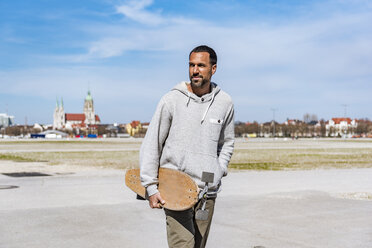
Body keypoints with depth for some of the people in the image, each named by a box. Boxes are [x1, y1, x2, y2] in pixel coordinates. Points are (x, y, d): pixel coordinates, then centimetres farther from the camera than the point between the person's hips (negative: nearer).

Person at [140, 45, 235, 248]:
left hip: (208, 192, 4)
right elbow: (151, 145, -2)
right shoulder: (171, 100, -4)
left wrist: (219, 172, 7)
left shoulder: (224, 102, 6)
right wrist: (150, 187, -5)